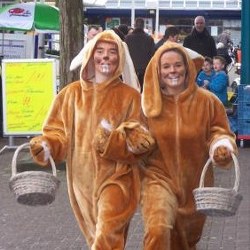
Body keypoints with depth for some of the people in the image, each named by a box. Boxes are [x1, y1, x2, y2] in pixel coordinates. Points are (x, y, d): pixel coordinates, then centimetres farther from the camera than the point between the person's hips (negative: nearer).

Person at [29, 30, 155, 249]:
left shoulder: (130, 95, -3)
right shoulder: (72, 93, 3)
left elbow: (141, 141, -6)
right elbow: (58, 131, 5)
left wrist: (115, 139, -24)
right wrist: (46, 146, -16)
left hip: (116, 178, -3)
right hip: (82, 179, 3)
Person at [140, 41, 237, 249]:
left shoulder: (207, 101, -8)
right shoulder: (149, 102, -5)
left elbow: (219, 133, -1)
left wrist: (222, 146, -21)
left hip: (195, 182, 2)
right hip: (160, 177, -2)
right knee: (158, 231, -27)